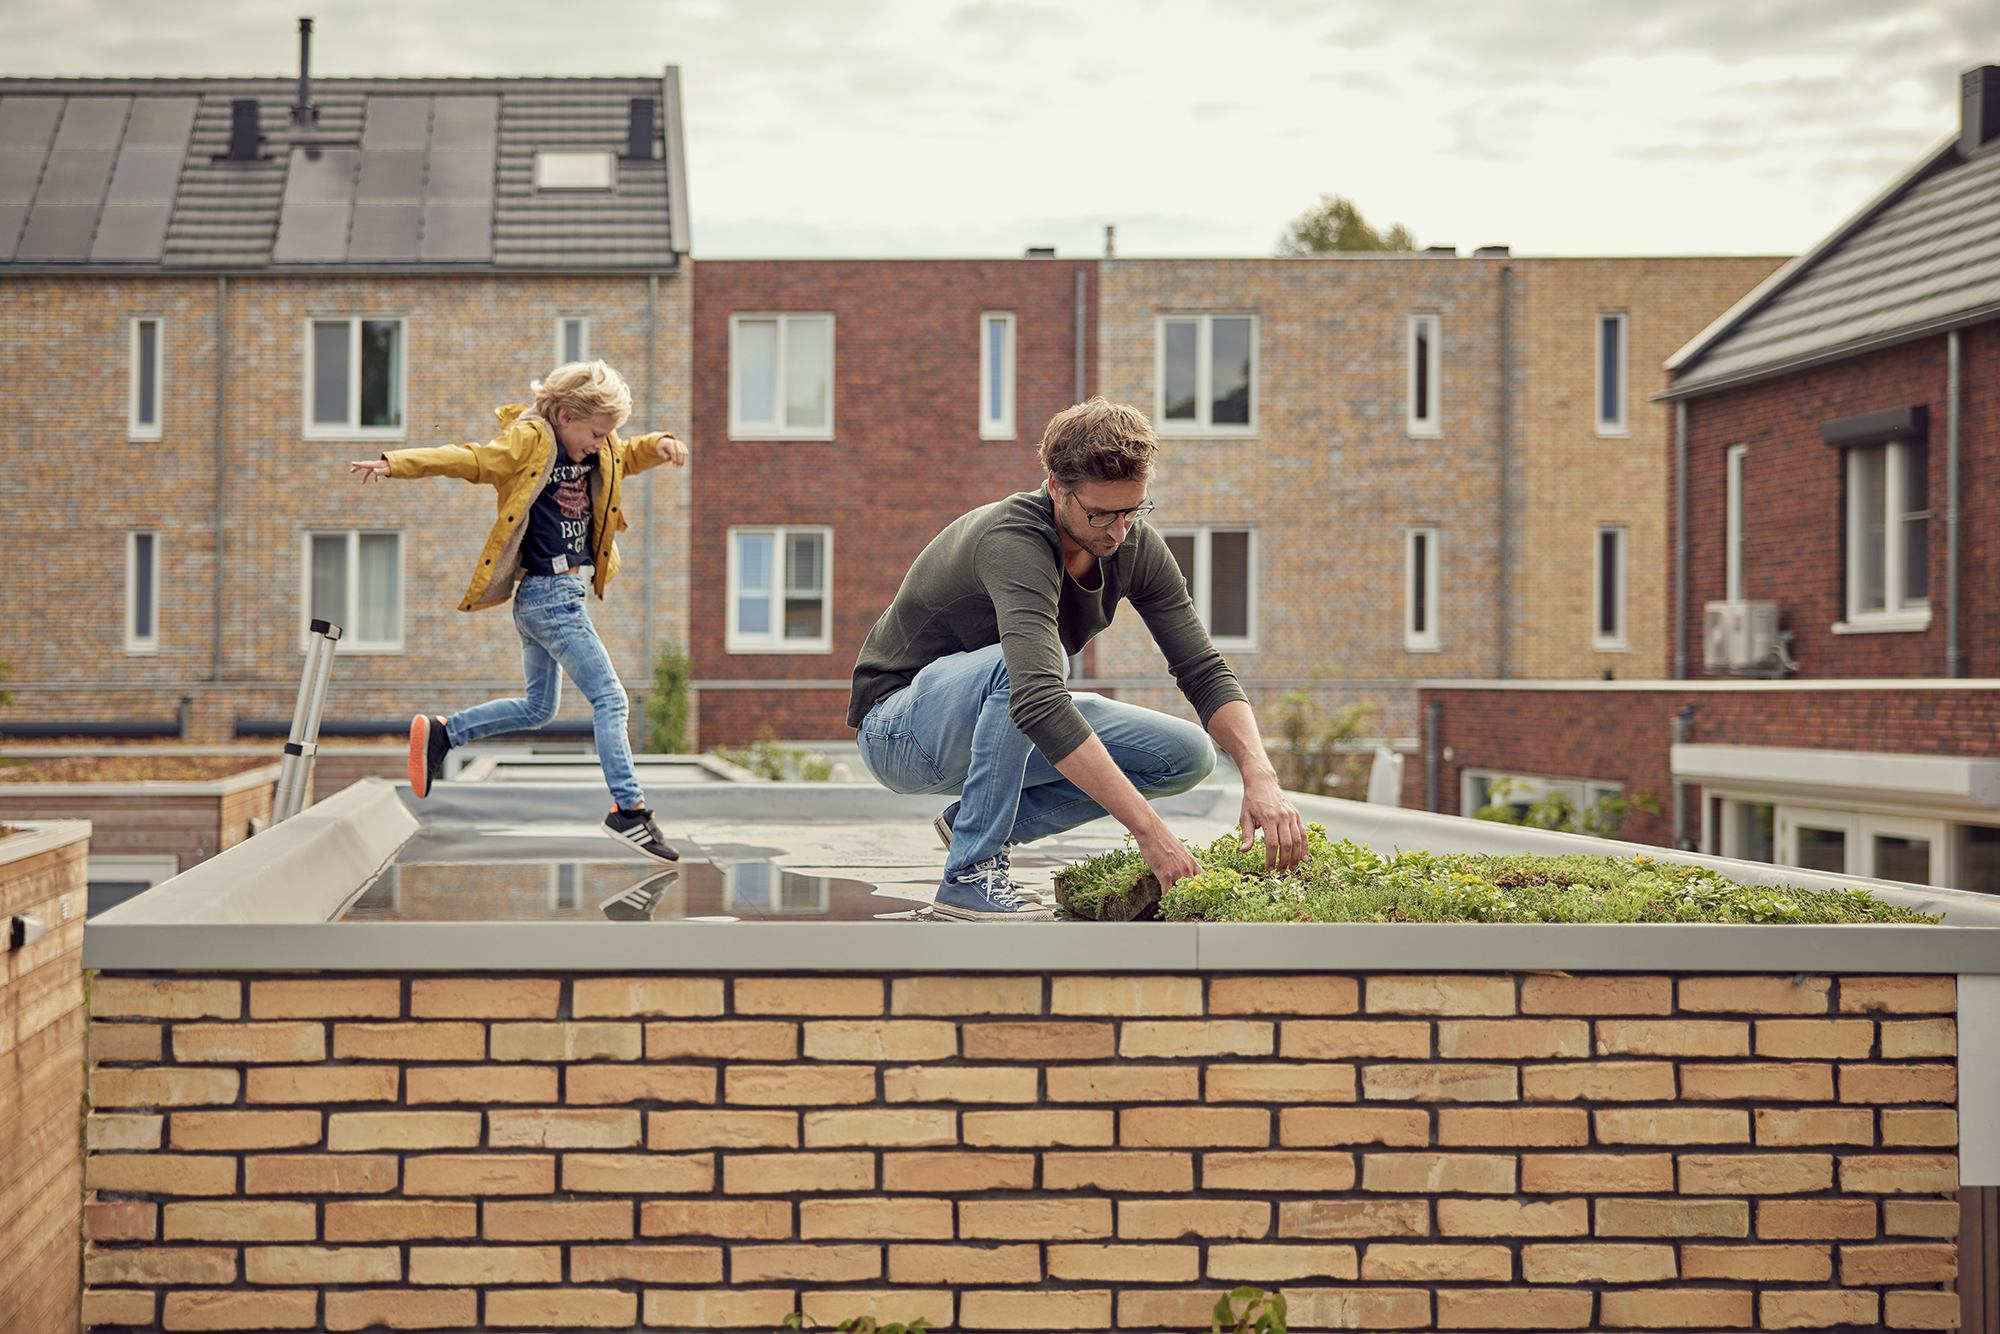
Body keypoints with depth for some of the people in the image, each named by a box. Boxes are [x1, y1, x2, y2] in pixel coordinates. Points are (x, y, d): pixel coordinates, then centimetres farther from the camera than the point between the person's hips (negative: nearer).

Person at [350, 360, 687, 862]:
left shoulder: (598, 453, 13)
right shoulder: (529, 442, -11)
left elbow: (628, 456, 30)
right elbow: (468, 459, -18)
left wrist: (659, 445, 6)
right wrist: (395, 464, -30)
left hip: (559, 596, 10)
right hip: (548, 593, -10)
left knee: (538, 708, 19)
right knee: (609, 698, -10)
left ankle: (440, 733, 25)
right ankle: (629, 811, -10)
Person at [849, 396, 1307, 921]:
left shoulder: (1135, 546, -10)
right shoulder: (1013, 540, -33)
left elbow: (1205, 672, -9)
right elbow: (1037, 701, -46)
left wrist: (1261, 777, -28)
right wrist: (1149, 830, -49)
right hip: (899, 733, -7)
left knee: (1188, 754, -7)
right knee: (1027, 658, -38)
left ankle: (973, 821, 2)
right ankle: (970, 874, -25)